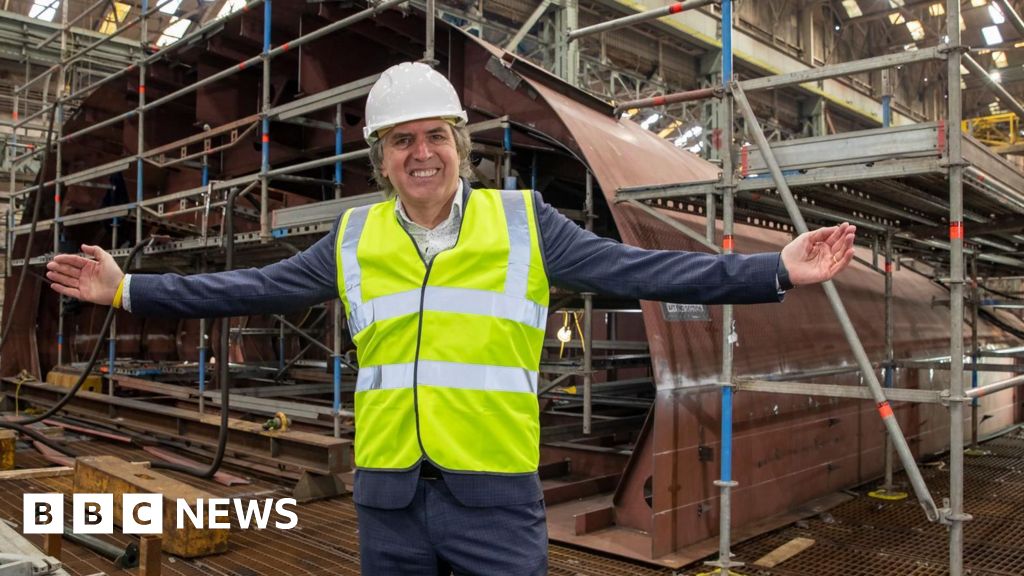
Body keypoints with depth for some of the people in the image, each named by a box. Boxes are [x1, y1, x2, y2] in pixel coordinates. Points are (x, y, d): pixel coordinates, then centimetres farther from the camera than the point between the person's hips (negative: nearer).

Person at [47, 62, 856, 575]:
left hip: (495, 496, -2)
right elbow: (251, 288, 9)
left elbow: (641, 269, -7)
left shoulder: (525, 223, -3)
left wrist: (777, 271, -13)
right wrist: (129, 290, 8)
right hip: (388, 496, 3)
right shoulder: (353, 240, 4)